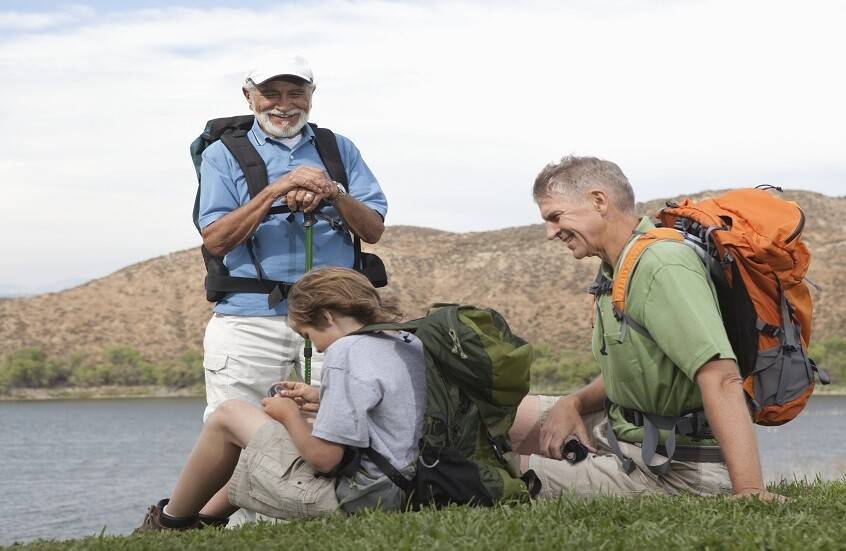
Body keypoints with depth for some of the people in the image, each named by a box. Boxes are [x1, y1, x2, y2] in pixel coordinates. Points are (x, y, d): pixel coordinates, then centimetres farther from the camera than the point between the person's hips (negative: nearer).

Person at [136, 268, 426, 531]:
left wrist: (290, 414, -4)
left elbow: (323, 457, -22)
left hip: (347, 498, -9)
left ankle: (171, 521, 23)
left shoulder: (345, 353, -20)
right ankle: (206, 518, 35)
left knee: (228, 415, 6)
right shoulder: (410, 344, 6)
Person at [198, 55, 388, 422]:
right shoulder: (223, 154, 8)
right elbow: (215, 240, -4)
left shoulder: (339, 150, 16)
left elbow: (374, 231, 9)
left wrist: (333, 193, -10)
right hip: (248, 319, -1)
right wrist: (276, 190, -13)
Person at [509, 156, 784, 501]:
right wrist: (573, 403, -1)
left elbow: (720, 379, -32)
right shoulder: (619, 272, 11)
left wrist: (749, 490, -39)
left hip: (670, 469, -10)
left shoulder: (661, 267, -23)